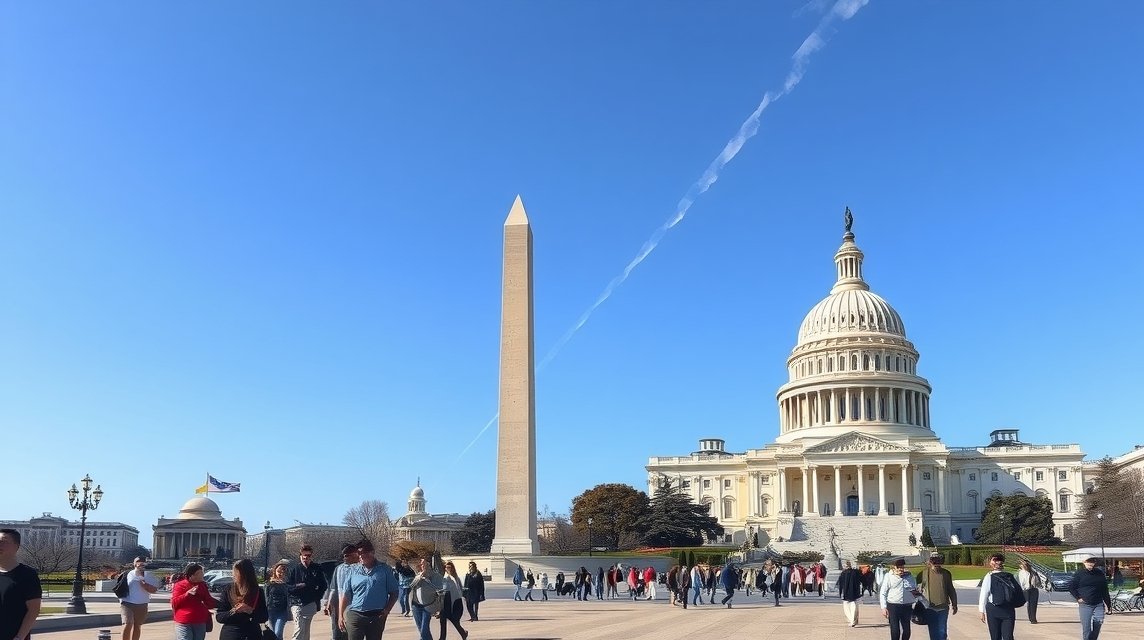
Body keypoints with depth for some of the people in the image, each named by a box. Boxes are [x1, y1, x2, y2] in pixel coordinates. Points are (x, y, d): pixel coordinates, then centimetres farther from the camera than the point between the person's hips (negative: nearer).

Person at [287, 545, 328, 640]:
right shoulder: (294, 569, 1)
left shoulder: (317, 569, 4)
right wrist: (298, 586, -16)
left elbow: (323, 585, 11)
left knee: (306, 630, 8)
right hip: (297, 603, -2)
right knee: (299, 629, -15)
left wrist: (317, 597, 2)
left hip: (310, 604, 2)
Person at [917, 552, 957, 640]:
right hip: (930, 608, -1)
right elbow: (918, 589, 2)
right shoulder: (924, 573, -2)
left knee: (942, 632, 4)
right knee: (933, 633, 4)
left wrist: (954, 604, 14)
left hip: (943, 607, 1)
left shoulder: (946, 573, 5)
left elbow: (951, 590, 13)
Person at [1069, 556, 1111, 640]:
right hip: (1085, 605, -3)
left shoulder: (1099, 573, 8)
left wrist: (1108, 605, 10)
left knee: (1098, 623, -4)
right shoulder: (1079, 573, -1)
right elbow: (1071, 587, 3)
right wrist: (1078, 598, -4)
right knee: (1086, 627, -4)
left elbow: (1105, 591, 12)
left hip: (1098, 605, 3)